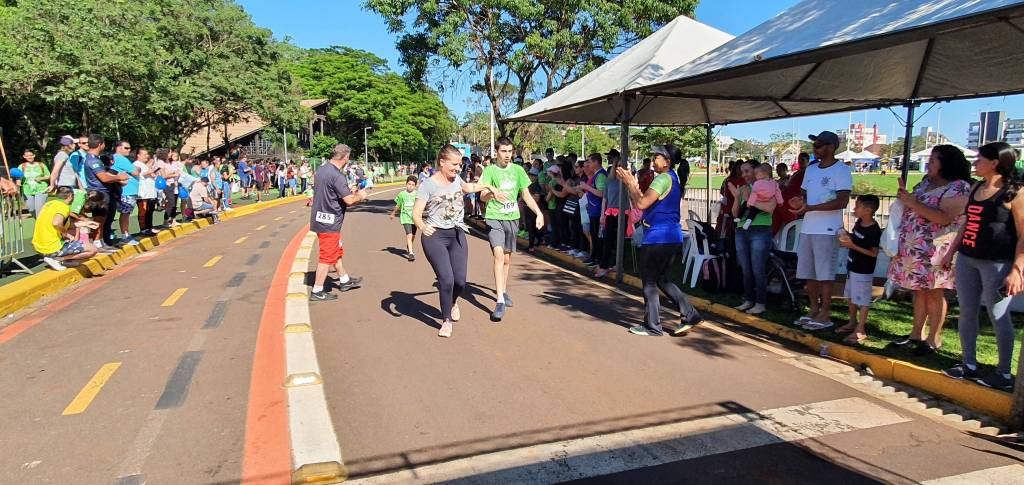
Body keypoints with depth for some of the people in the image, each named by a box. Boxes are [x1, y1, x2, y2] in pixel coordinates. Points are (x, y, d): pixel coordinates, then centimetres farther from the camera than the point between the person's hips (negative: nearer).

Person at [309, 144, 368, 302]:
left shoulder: (321, 170, 7)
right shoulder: (337, 175, -22)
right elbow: (349, 200, -23)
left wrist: (350, 193, 16)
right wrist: (359, 196, -3)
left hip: (320, 219, 10)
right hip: (329, 223, -10)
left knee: (337, 251, 22)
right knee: (327, 257, 0)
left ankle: (344, 280, 37)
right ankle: (317, 291, 7)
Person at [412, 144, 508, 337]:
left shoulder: (456, 179, 11)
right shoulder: (428, 184, -6)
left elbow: (469, 187, 37)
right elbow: (416, 213, -12)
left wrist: (489, 187, 31)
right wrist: (422, 226, -32)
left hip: (457, 235, 5)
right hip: (434, 236, -5)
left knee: (460, 281, -1)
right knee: (446, 279, -15)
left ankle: (453, 302, 37)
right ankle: (446, 321, 8)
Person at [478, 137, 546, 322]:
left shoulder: (518, 170, 5)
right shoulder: (490, 170, -4)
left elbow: (526, 195, 9)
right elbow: (483, 196, -13)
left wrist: (539, 212, -3)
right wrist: (492, 193, -36)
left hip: (512, 218, 4)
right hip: (494, 218, -4)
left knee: (507, 258, 14)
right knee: (499, 254, -20)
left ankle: (503, 291, 36)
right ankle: (500, 302, -22)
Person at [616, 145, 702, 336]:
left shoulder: (663, 178, -14)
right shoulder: (672, 179, 17)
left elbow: (642, 203, -22)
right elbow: (641, 203, 18)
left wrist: (630, 183, -10)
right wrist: (631, 184, 13)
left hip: (658, 238, -10)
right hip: (672, 237, 10)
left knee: (649, 282, 1)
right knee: (662, 280, 18)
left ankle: (653, 326, 7)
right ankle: (690, 314, 13)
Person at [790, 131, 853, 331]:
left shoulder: (841, 170, -7)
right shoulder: (811, 169, 15)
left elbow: (842, 202, -16)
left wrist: (810, 207, -22)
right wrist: (799, 202, -3)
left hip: (827, 230, -7)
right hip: (807, 228, 7)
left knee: (824, 273, -3)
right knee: (807, 273, 10)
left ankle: (825, 315, 6)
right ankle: (814, 310, 22)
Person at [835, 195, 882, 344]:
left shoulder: (874, 230, -22)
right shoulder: (859, 222, 3)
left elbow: (874, 253, -23)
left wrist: (852, 245, -27)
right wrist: (846, 236, 0)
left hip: (863, 271, -9)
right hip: (852, 267, 9)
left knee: (862, 300, -2)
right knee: (851, 297, 20)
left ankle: (860, 331, 4)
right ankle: (852, 323, 35)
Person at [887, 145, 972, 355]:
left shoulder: (959, 187, -11)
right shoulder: (927, 182, 14)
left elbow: (944, 218, -22)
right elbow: (914, 209, 20)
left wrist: (913, 202, -21)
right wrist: (905, 193, 2)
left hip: (936, 249, -7)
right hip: (914, 247, 8)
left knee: (934, 293, 0)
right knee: (919, 291, 13)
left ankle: (934, 339, 9)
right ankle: (916, 334, 22)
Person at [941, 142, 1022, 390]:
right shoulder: (976, 188, 12)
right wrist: (951, 252, 20)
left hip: (997, 263, -7)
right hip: (967, 259, 7)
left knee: (998, 317, 0)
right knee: (966, 313, 10)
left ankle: (1004, 373, 12)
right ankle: (969, 365, 21)